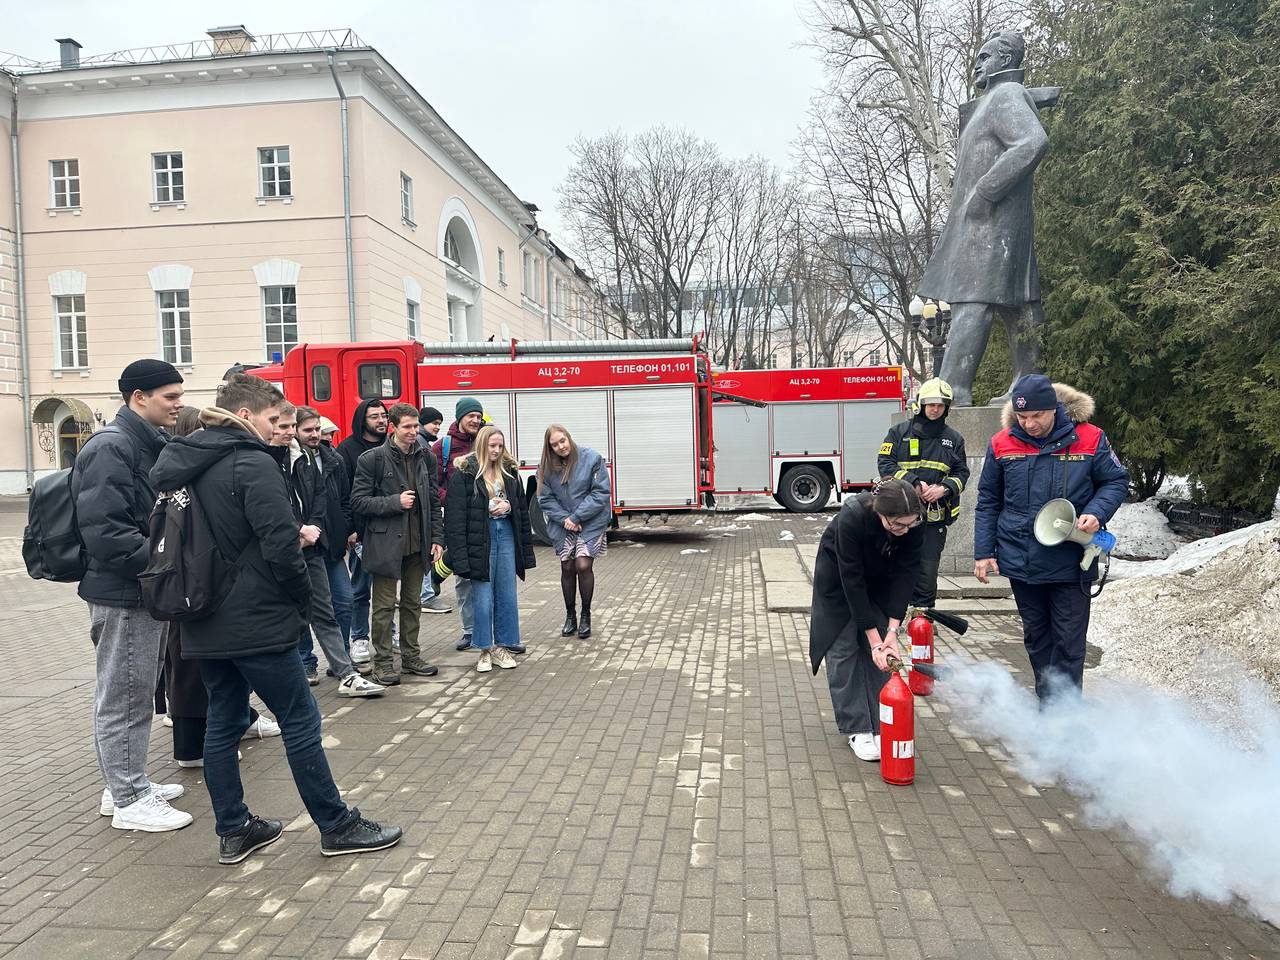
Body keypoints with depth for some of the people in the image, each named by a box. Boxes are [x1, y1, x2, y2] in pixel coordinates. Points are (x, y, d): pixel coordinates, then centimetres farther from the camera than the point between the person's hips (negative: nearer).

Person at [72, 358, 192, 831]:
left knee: (137, 693, 18)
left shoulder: (152, 446, 13)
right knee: (123, 698, 2)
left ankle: (128, 785, 31)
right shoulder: (111, 448, -17)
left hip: (145, 589, 10)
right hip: (122, 594, -10)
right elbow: (103, 530, -25)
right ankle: (129, 801, 13)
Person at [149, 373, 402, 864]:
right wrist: (303, 599, -6)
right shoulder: (253, 463, -16)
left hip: (204, 622, 8)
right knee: (300, 722, 1)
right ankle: (338, 827, 11)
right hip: (256, 621, -8)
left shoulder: (177, 464, 10)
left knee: (222, 724, 15)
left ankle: (233, 831, 25)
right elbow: (281, 546, -21)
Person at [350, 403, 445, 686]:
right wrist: (394, 502, -19)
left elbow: (434, 501, 9)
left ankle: (411, 656, 27)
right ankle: (383, 662, 15)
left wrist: (436, 538, 4)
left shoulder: (426, 456, 5)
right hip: (385, 543, -5)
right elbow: (358, 502, -10)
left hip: (417, 544, 5)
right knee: (385, 605, 3)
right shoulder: (372, 458, -9)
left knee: (412, 602, 15)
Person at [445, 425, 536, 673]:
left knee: (507, 596, 8)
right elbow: (456, 515, -11)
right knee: (483, 599, 1)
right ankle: (485, 649, 14)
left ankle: (502, 647, 21)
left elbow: (522, 504, 18)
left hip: (506, 533, 5)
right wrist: (460, 554, -16)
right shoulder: (464, 473, -6)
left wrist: (508, 506, -5)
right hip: (480, 538, -5)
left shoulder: (509, 470, 10)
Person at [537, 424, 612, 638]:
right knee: (567, 568, 6)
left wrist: (577, 517, -15)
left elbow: (602, 492, -13)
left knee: (583, 565, -11)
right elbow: (546, 499, 0)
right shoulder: (547, 467, -2)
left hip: (591, 523, -3)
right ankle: (570, 616, 23)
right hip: (563, 524, 3)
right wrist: (564, 519, -15)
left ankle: (586, 616, 8)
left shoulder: (591, 458, -12)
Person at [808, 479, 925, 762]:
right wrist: (875, 640, -32)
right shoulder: (852, 517, -40)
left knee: (883, 653, -2)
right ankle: (856, 729, 3)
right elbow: (852, 581, -34)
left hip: (881, 578, 3)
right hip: (839, 574, -3)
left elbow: (906, 575, -23)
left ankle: (880, 725, 6)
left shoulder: (912, 523, -30)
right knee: (843, 648, -5)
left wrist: (892, 631, -29)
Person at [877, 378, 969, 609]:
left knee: (927, 574, 3)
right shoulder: (899, 432, 5)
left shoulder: (954, 439, 12)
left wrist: (943, 488, -10)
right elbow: (886, 464, -3)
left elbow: (961, 473, 11)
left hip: (935, 518, 2)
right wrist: (914, 483, -16)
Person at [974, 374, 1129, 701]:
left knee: (1069, 644, 3)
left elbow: (1116, 482, 5)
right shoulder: (1002, 444, -2)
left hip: (1070, 563, -2)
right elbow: (988, 502, 6)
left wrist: (1096, 513, -15)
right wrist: (983, 552, 2)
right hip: (1020, 562, 3)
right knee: (1036, 640, 16)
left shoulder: (1090, 439, -7)